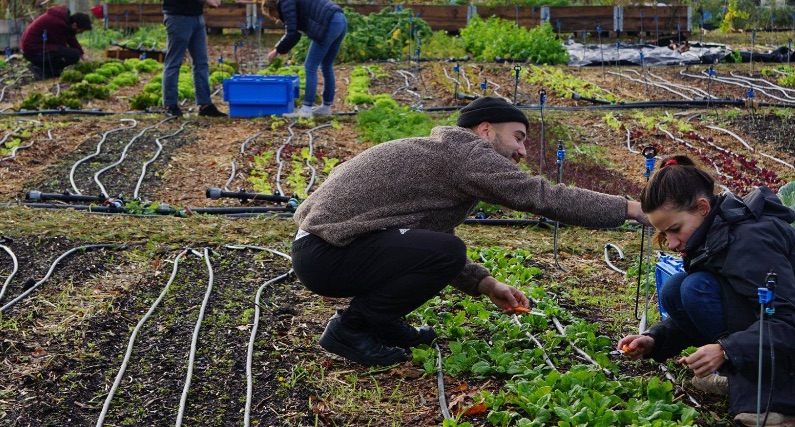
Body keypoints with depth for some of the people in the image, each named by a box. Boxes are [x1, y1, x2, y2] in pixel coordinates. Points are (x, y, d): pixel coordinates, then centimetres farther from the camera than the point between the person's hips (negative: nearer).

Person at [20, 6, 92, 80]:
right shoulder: (58, 23, -24)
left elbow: (71, 39, 18)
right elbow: (61, 45, -13)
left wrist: (82, 54, 13)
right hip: (33, 51, -10)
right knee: (75, 55, -18)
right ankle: (40, 68, -8)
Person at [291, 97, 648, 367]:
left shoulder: (439, 155, 19)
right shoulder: (467, 152, -10)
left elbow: (430, 250, 20)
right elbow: (544, 197, -16)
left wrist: (486, 284, 9)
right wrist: (631, 208, -11)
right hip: (326, 254, -10)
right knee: (448, 251, -21)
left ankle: (383, 323, 16)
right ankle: (351, 328, -7)